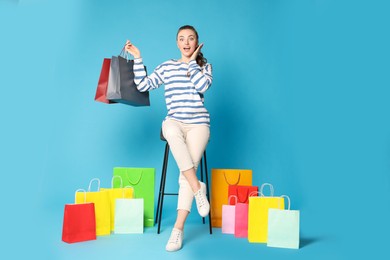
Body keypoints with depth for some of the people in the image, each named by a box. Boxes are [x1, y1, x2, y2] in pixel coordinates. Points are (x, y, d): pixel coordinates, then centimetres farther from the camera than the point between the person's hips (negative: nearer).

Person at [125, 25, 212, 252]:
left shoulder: (204, 64, 11)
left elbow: (202, 86, -11)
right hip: (174, 122, 1)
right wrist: (137, 58, 5)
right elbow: (143, 85, 7)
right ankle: (198, 187, -27)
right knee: (171, 131, -39)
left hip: (198, 123, -1)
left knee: (187, 172, -18)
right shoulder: (167, 66, 14)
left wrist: (192, 61, 0)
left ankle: (178, 229, -14)